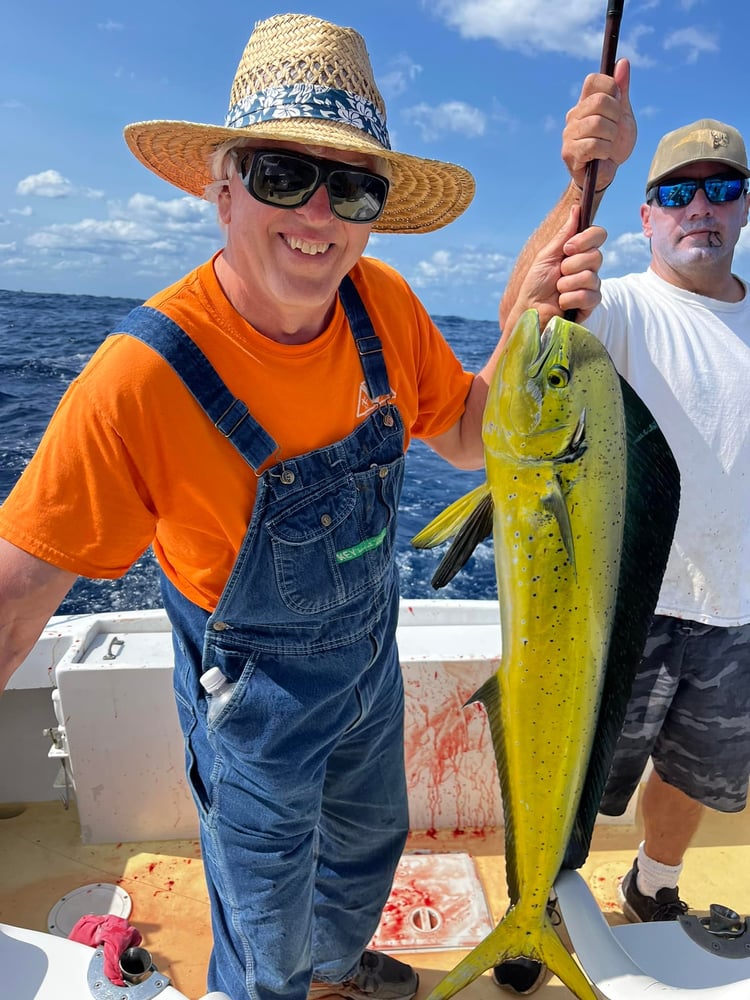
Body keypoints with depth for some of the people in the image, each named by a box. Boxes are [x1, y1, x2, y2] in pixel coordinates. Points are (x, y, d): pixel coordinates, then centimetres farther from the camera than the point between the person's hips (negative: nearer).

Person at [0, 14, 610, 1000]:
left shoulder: (383, 306, -15)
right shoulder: (144, 374, -31)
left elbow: (469, 439, -3)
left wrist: (529, 326, -21)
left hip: (371, 663, 6)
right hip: (256, 705, -5)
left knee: (370, 843, 34)